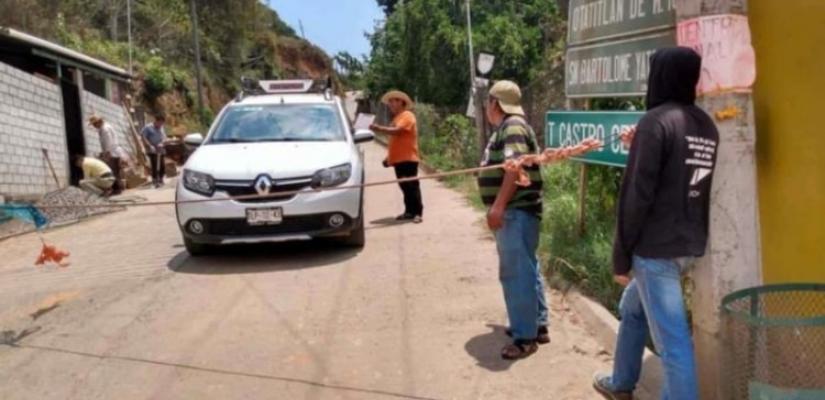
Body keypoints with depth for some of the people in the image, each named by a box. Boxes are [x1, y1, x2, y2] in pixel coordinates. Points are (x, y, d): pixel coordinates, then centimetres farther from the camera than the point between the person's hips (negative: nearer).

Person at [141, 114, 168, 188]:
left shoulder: (161, 128, 9)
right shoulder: (148, 127, -6)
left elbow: (164, 137, 11)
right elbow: (143, 137, -9)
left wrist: (162, 143, -11)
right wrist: (150, 146, -17)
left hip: (160, 150, 5)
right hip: (152, 150, -5)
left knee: (162, 165, 6)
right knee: (155, 166, -10)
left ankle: (160, 179, 23)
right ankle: (155, 181, -2)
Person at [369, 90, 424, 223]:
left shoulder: (407, 116, -8)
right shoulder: (397, 117, 21)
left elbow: (396, 131, -24)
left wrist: (379, 129, -31)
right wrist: (389, 157, 20)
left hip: (407, 158, -9)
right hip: (398, 159, 9)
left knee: (412, 185, -8)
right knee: (405, 186, 9)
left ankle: (418, 213, -6)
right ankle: (409, 211, 13)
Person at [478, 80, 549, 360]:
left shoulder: (513, 127, -15)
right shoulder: (507, 128, 18)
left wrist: (498, 206, -31)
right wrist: (500, 207, 25)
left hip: (515, 212, -11)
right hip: (514, 211, 11)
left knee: (517, 273, -8)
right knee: (527, 269, 16)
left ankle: (526, 337, -2)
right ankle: (537, 325, 26)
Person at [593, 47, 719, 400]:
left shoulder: (657, 120, -13)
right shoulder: (707, 125, 9)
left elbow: (637, 195, -16)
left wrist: (621, 256, -10)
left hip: (657, 248, -9)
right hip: (690, 245, 9)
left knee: (672, 341, -3)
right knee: (632, 308, 25)